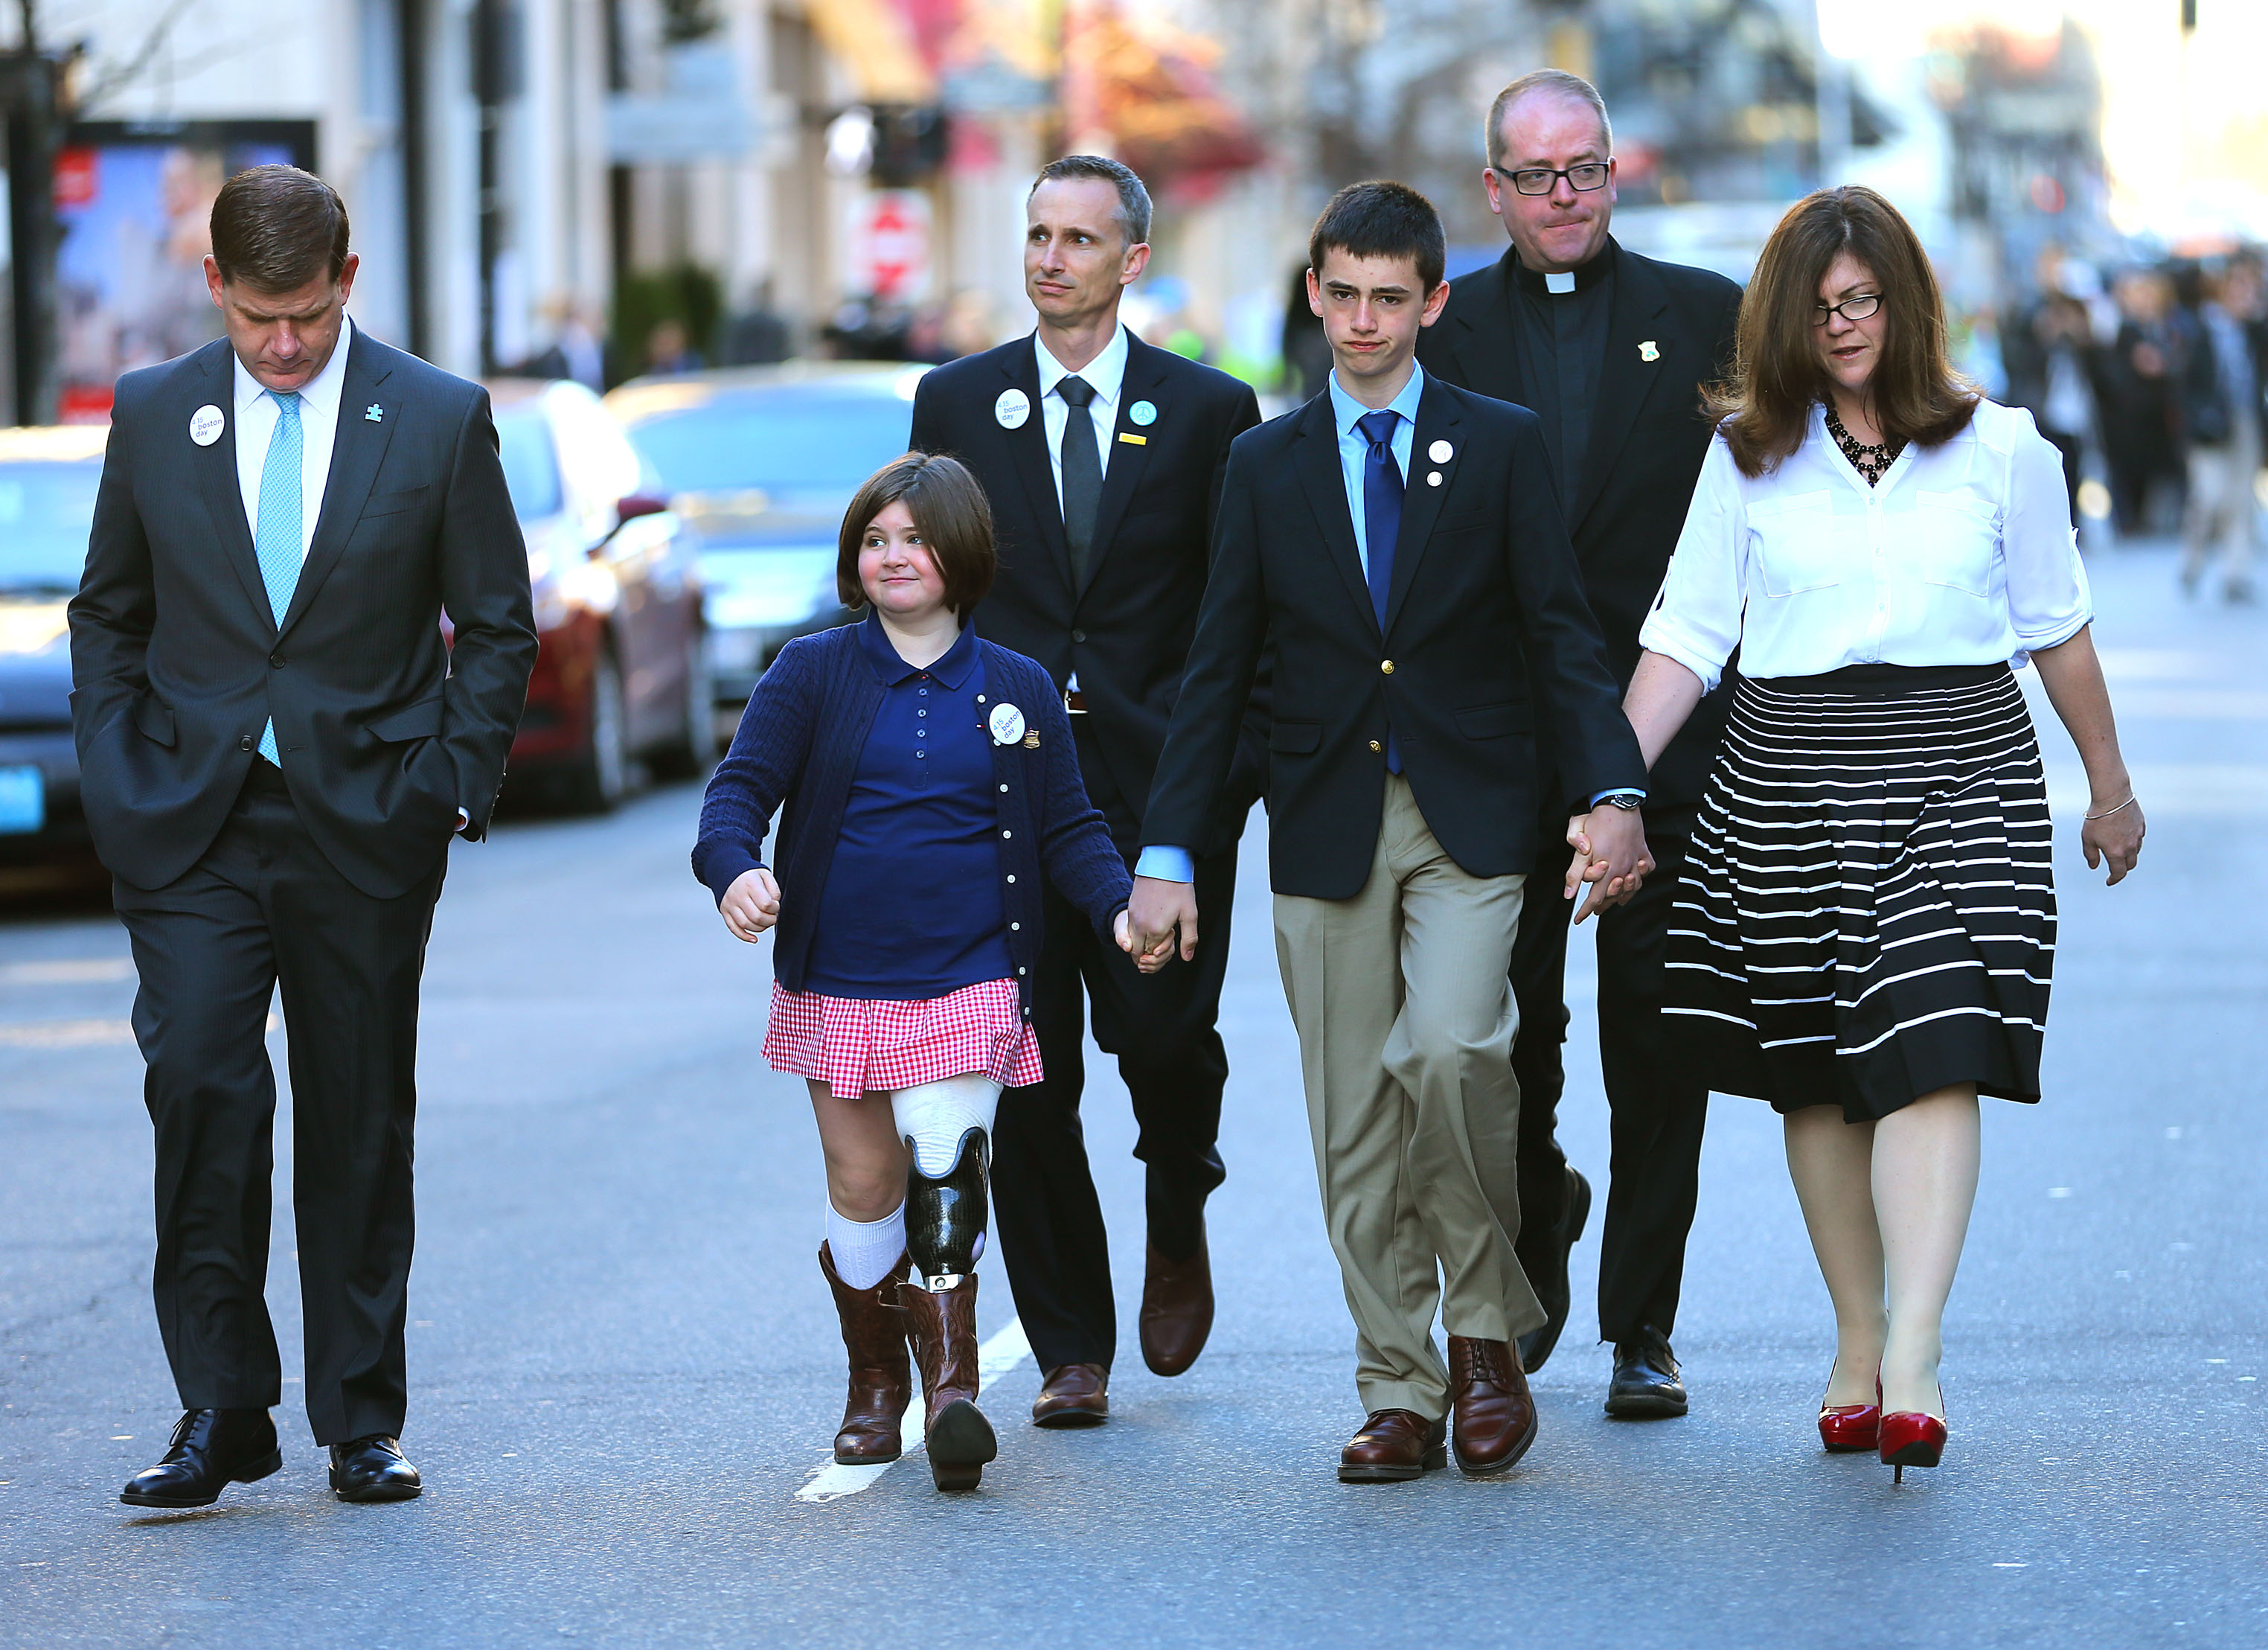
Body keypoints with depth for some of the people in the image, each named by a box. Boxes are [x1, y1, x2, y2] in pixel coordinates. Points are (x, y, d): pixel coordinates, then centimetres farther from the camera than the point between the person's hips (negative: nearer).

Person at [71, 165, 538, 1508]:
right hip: (194, 828, 1)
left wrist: (452, 790, -4)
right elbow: (108, 616, 12)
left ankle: (362, 1423, 16)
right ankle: (222, 1411, -6)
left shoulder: (439, 419, 0)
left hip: (366, 830, 0)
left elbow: (497, 627, 5)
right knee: (199, 1086, -14)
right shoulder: (154, 414, 5)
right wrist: (119, 787, 1)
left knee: (362, 1122, 5)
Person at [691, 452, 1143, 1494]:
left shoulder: (1017, 691, 7)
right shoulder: (812, 674, 4)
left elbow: (1068, 831, 8)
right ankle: (875, 1383, 26)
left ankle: (951, 1381, -20)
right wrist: (737, 870, -24)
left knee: (944, 1167, -18)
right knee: (864, 1185, 6)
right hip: (839, 981, 1)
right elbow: (740, 786, -3)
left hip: (968, 979, -1)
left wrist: (1119, 907, -10)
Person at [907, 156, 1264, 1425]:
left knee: (1160, 1034, -12)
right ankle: (1071, 1353, 8)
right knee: (1028, 1080, -1)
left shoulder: (1209, 412, 5)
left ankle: (1178, 1222, 22)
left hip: (1159, 787, -2)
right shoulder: (958, 403, 10)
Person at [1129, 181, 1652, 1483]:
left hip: (1469, 820, -2)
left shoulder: (1504, 447, 4)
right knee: (1356, 1123, 1)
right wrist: (1168, 853, 4)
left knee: (1452, 1050, -23)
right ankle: (1401, 1397, 8)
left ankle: (1486, 1330, -4)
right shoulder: (1265, 465, 9)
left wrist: (1614, 794, -15)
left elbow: (1564, 636, 0)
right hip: (1329, 826, 2)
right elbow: (1219, 672, 10)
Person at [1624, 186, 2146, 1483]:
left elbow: (2058, 629, 14)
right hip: (1791, 779, 2)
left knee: (1931, 1053, -14)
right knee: (1816, 1071, 5)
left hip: (1961, 766, -2)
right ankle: (1858, 1340, 17)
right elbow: (1687, 638, 7)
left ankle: (1913, 1357, -21)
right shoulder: (1749, 457, 7)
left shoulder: (2001, 449, 5)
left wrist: (2111, 785, 21)